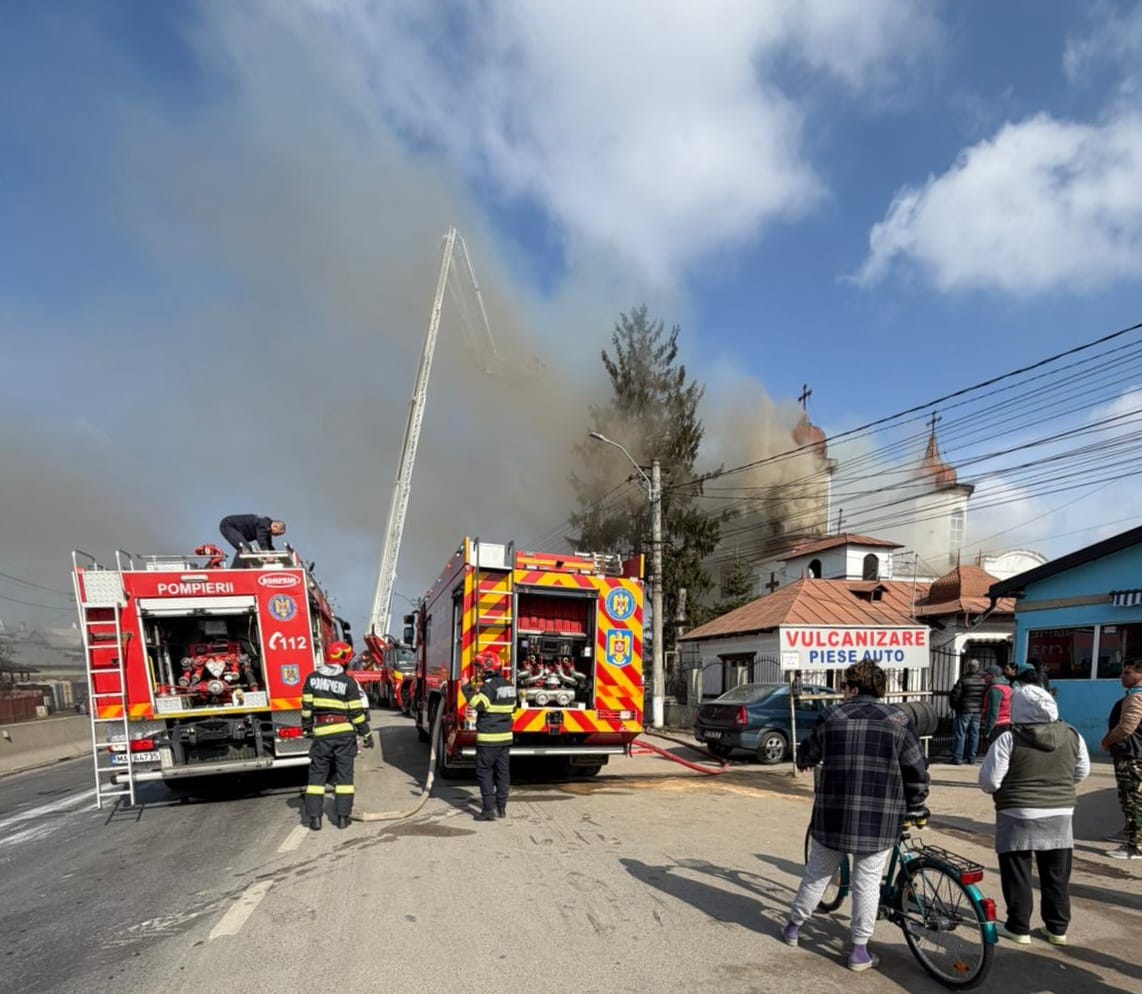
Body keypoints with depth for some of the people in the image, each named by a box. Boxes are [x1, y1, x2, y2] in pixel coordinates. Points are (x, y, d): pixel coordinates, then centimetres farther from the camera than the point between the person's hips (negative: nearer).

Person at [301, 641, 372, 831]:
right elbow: (356, 711, -5)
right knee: (344, 775, 5)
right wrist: (366, 734, 3)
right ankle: (343, 817, 6)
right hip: (344, 733, -2)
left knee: (317, 775, 9)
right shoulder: (348, 682, -6)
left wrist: (307, 729, 15)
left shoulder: (312, 678, 3)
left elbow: (306, 706, 4)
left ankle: (314, 817, 7)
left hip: (321, 733, 2)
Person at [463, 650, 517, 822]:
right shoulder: (508, 685, 12)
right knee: (503, 772, 11)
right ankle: (501, 807, 18)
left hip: (488, 738, -8)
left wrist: (467, 688, -17)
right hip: (506, 736, 8)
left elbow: (478, 705, -25)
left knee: (484, 772, -1)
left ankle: (489, 809, -4)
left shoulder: (488, 686, -15)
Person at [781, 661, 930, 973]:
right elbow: (917, 771, -3)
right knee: (867, 882, 9)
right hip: (879, 819, -1)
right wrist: (914, 807, 12)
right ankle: (860, 950, 14)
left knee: (817, 874, 15)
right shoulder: (898, 720, -2)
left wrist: (802, 763, 39)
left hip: (833, 815, 1)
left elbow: (807, 754, 16)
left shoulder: (832, 717, 2)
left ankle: (794, 926, 29)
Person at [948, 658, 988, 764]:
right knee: (974, 734, 12)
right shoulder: (983, 680, 2)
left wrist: (954, 706, 3)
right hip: (978, 711, 5)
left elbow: (955, 695, -14)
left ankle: (957, 758, 0)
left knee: (960, 734, 0)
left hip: (964, 711, -5)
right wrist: (982, 707, 18)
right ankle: (971, 757, 17)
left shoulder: (963, 680, -15)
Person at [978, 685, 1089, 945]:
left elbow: (989, 781, -14)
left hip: (1018, 816, -4)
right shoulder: (1071, 736, -1)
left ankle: (1018, 928, 14)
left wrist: (1012, 787, 8)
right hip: (1060, 815, 4)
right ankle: (1057, 928, 25)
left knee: (1017, 874, 7)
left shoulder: (1009, 739, -15)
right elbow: (1082, 773, 11)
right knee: (1057, 875, 16)